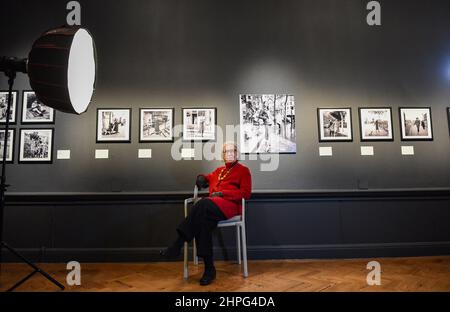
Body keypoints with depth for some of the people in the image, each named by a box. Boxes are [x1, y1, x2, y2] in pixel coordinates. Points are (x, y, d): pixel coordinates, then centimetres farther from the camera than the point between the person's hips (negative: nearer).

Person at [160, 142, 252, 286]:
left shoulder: (243, 170, 12)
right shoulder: (218, 171, 30)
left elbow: (246, 193, 0)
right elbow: (205, 179, 40)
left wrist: (222, 193, -9)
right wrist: (201, 177, 13)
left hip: (230, 205, -5)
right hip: (213, 205, 5)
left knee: (203, 204, -35)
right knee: (203, 220, -32)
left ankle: (177, 246, -33)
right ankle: (209, 268, -28)